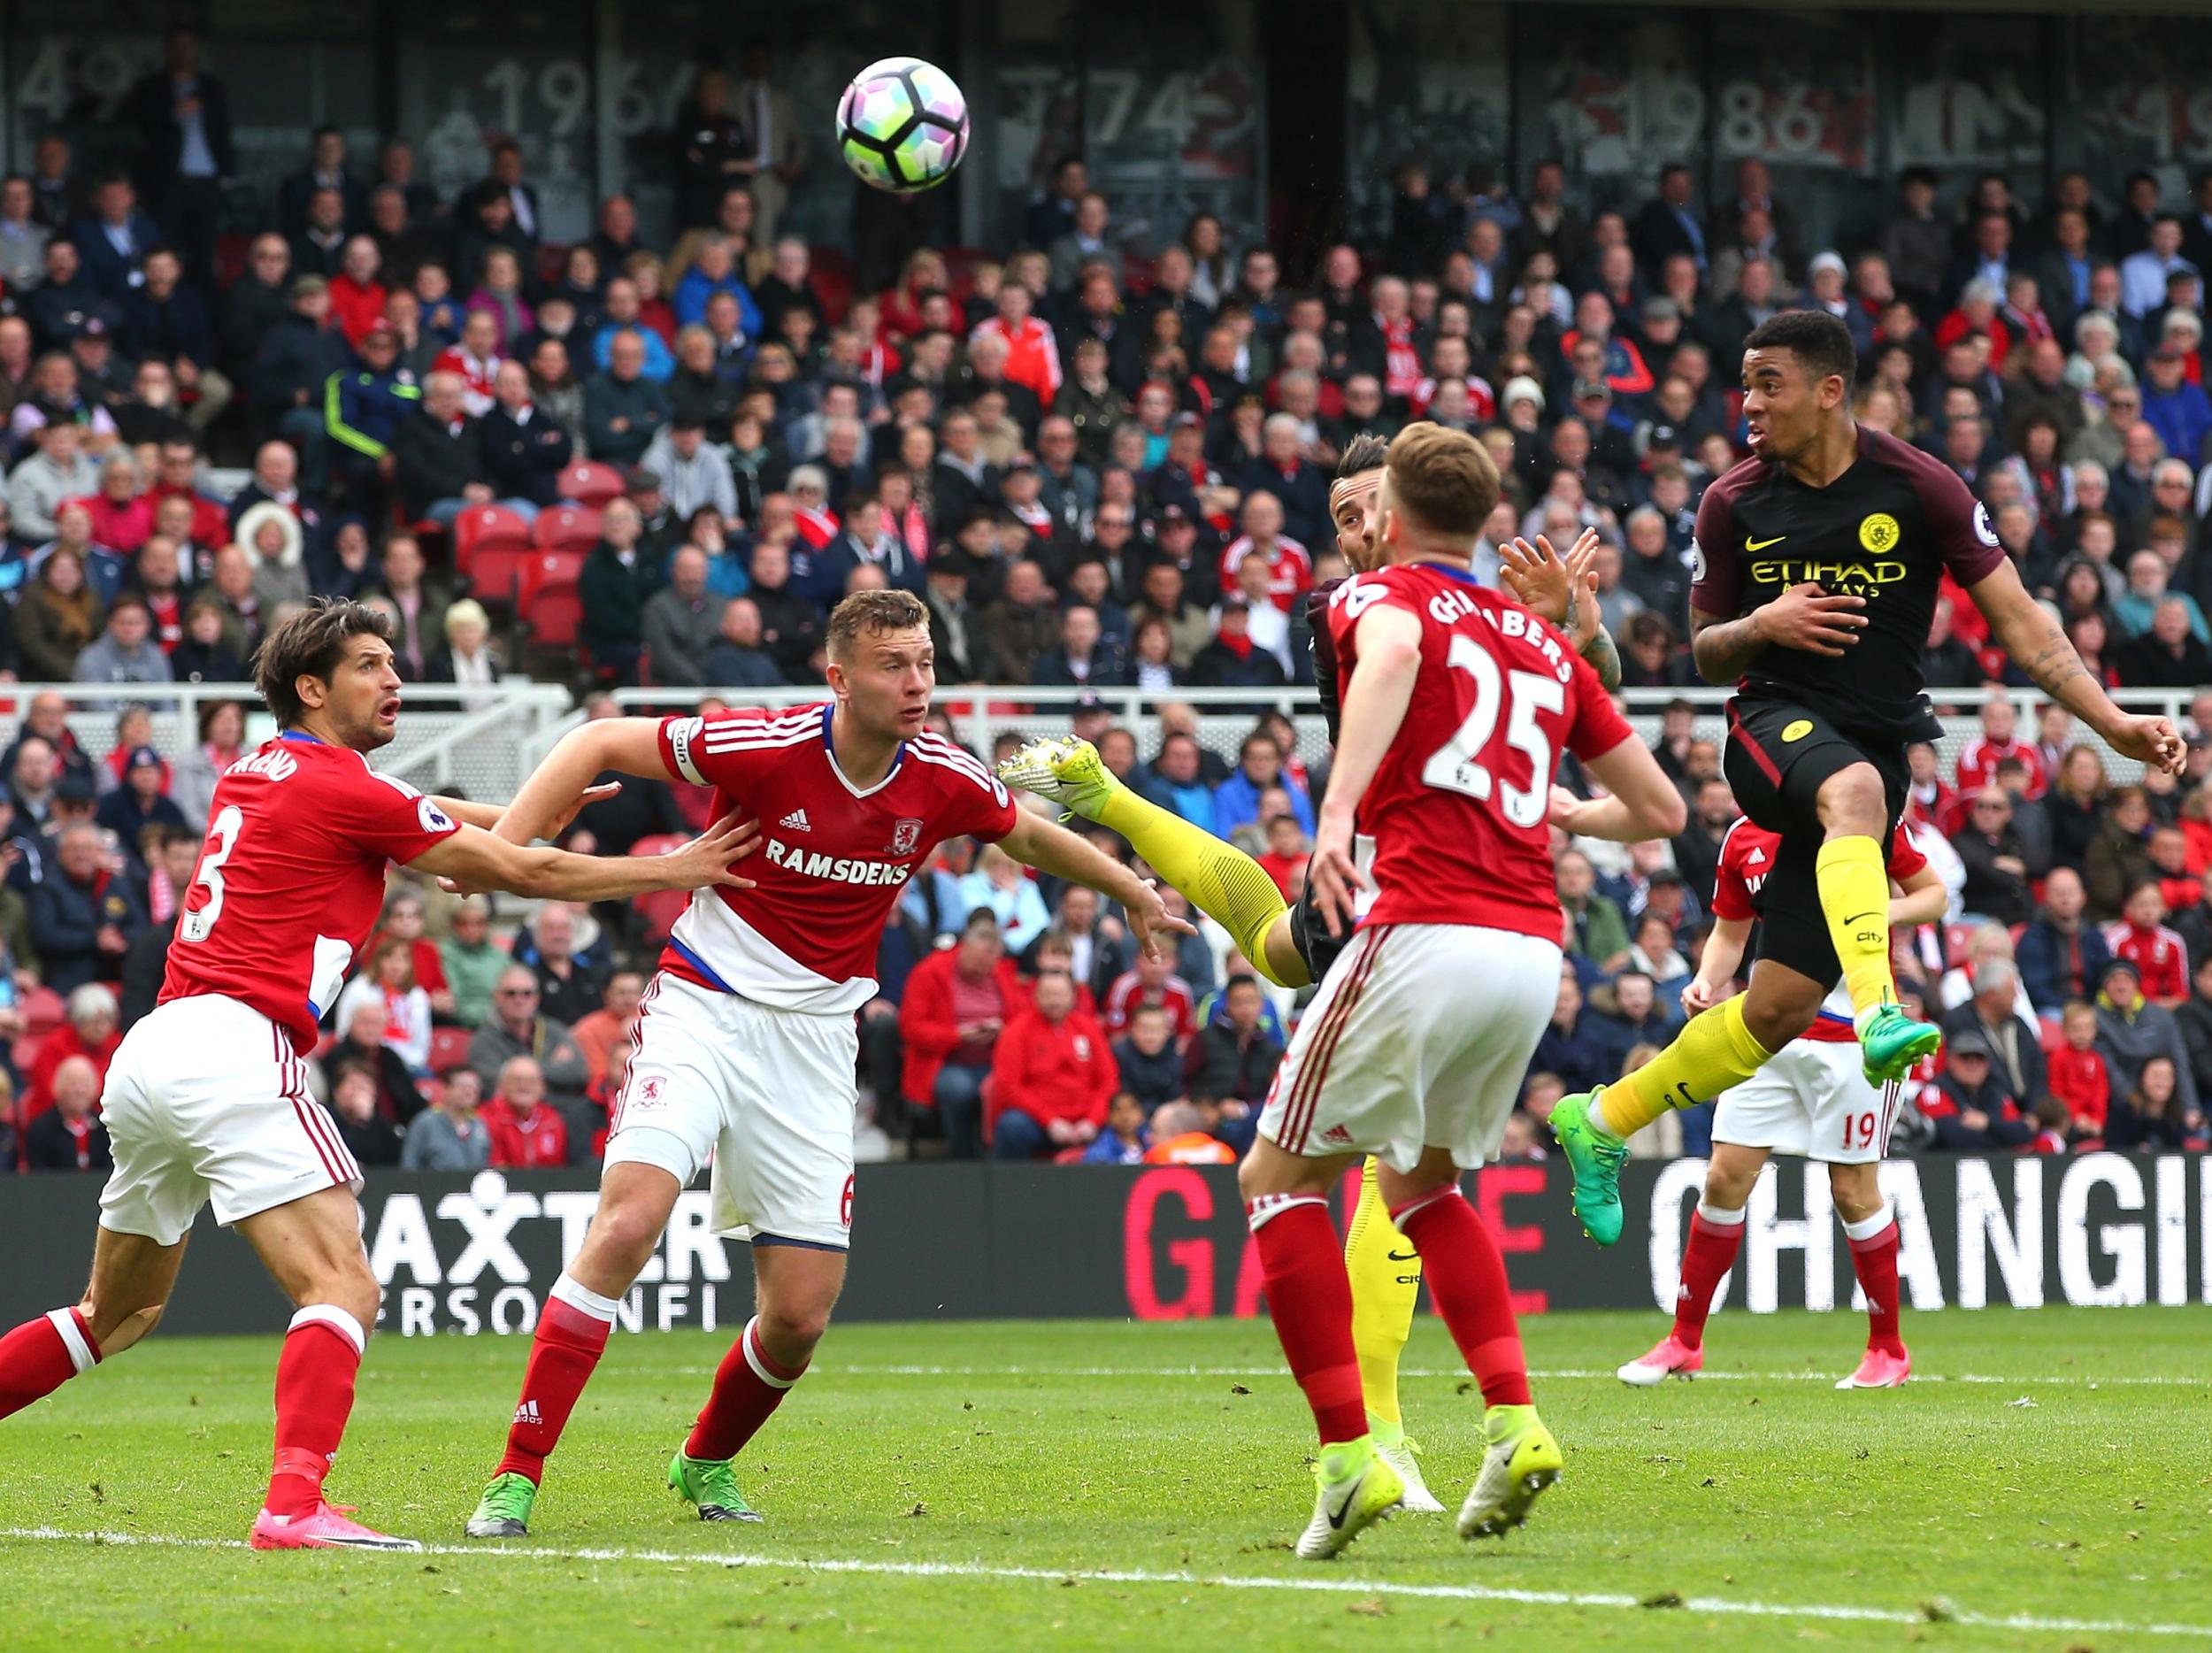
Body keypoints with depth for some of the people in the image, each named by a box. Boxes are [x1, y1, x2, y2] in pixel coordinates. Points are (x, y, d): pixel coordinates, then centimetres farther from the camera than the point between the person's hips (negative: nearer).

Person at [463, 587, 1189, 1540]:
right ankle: (515, 1478, -19)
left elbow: (1028, 836, 20)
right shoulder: (766, 747, -16)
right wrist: (499, 847, -18)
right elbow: (599, 742, -8)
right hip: (704, 1004, -4)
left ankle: (707, 1460, 32)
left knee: (800, 1316, 0)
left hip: (814, 1042, 4)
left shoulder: (945, 783, -4)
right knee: (626, 1227, -25)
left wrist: (1132, 890, 27)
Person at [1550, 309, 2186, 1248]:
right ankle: (1878, 1016, -57)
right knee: (1856, 788, -40)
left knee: (1782, 1006, -4)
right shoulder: (1733, 507, 3)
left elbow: (2018, 621, -1)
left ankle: (1602, 1123, 15)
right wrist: (1761, 625, -11)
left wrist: (2113, 722, -11)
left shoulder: (1919, 489, -3)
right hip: (1775, 724, -1)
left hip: (1879, 743, 1)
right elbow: (1706, 652, 13)